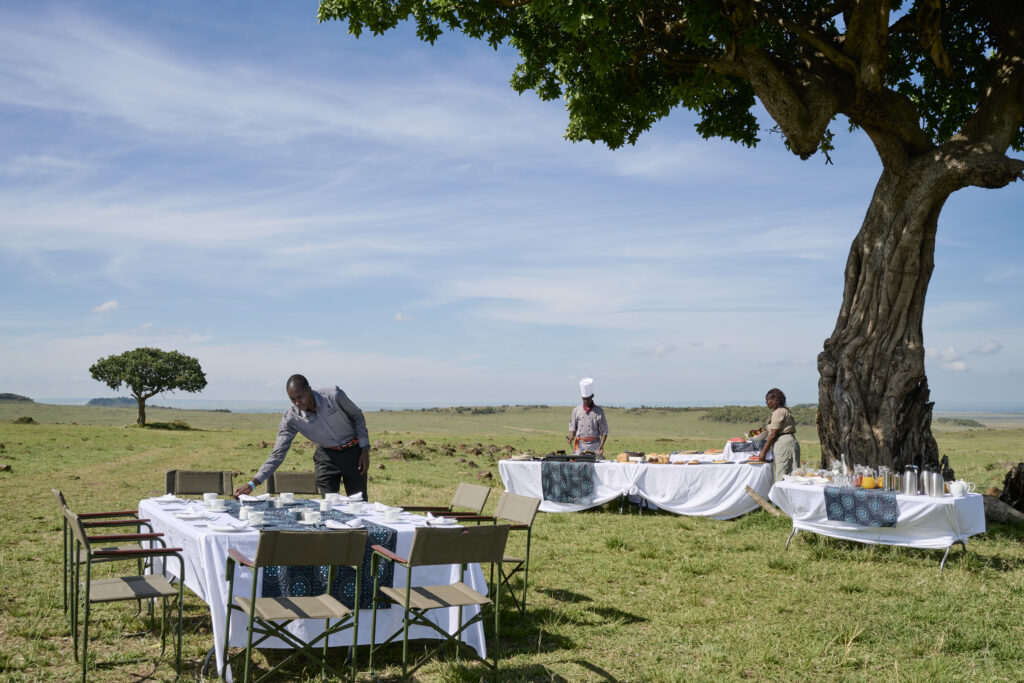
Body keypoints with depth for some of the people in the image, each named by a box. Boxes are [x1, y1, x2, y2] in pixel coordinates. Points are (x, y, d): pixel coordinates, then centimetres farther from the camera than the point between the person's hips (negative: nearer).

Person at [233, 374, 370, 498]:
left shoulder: (334, 396, -23)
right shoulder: (290, 418, -17)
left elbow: (357, 417, -5)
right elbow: (277, 454, -15)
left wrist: (365, 449, -8)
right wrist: (252, 484, -23)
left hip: (353, 452, -1)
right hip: (326, 456, 1)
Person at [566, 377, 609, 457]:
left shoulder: (599, 412, 3)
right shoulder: (576, 410, 9)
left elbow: (604, 431, 3)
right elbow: (572, 427, 14)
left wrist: (601, 445, -10)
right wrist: (572, 437, -6)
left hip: (594, 446, -1)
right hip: (580, 446, 1)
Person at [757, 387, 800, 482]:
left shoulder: (778, 412, -13)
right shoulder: (784, 411, 18)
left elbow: (773, 435, -15)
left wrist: (763, 452, -11)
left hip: (784, 445, -10)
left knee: (783, 478, -8)